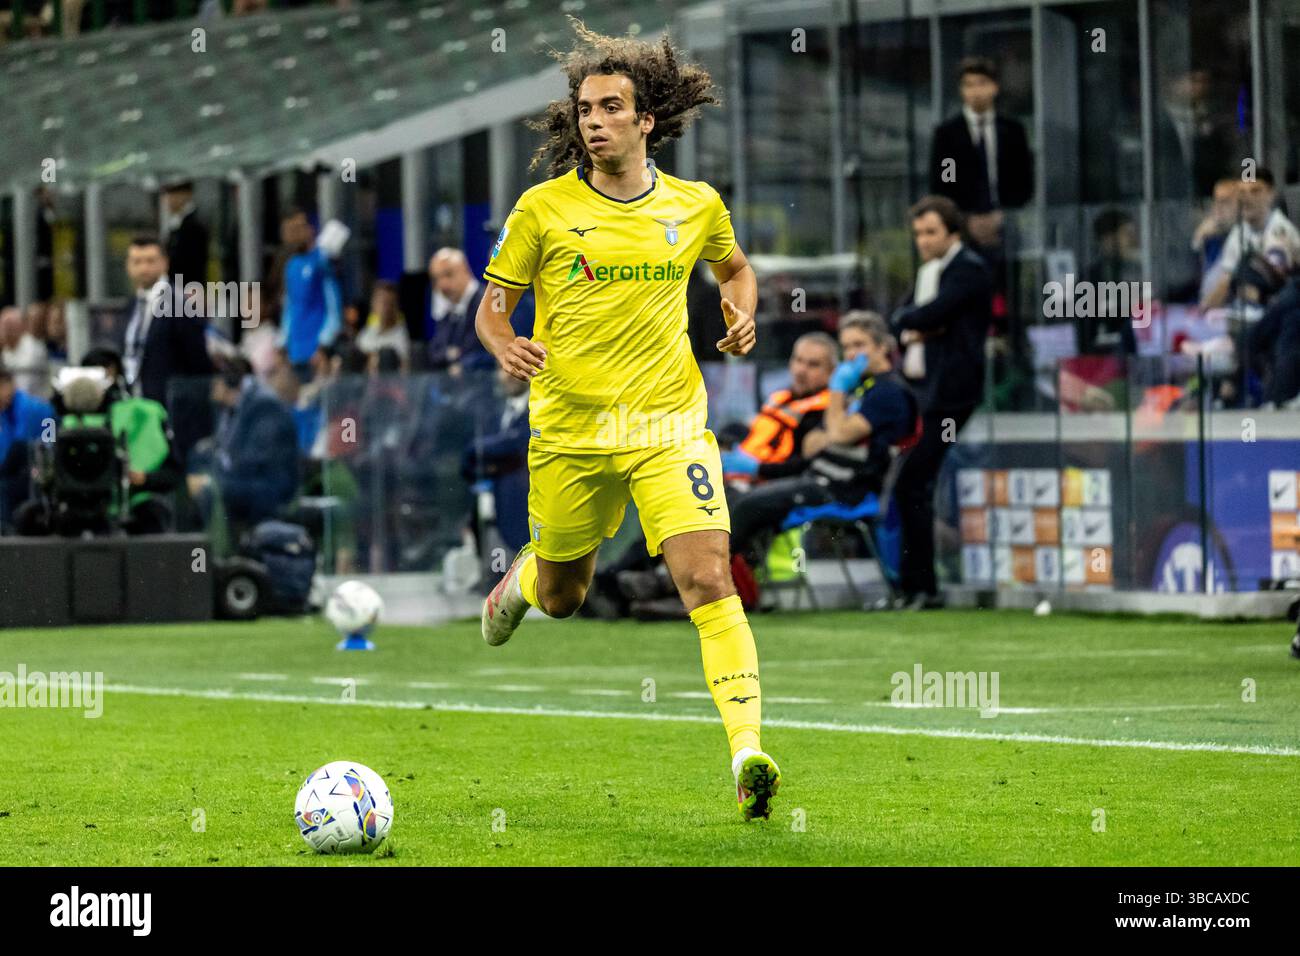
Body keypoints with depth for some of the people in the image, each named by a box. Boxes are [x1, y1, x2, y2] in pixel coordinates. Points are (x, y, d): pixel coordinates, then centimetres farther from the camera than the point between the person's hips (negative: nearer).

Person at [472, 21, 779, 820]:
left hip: (668, 424, 0)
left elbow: (734, 266, 25)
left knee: (708, 577, -19)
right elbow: (492, 307, 4)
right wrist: (506, 346, -19)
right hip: (570, 428, 0)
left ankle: (748, 751, -24)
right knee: (562, 597, 16)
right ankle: (523, 580, 55)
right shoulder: (544, 209, -3)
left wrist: (742, 315, 3)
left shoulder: (696, 206, 3)